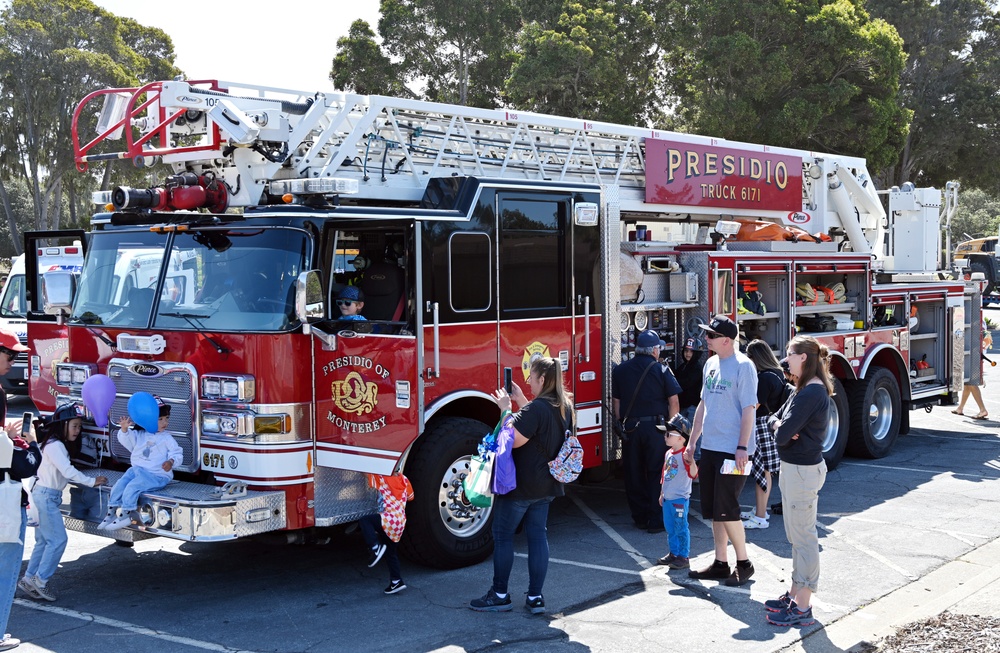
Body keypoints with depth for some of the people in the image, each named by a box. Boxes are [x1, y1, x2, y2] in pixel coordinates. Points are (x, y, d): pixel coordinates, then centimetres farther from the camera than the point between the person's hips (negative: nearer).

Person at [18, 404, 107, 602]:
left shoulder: (59, 445, 15)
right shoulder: (54, 445, -16)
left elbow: (66, 472, 12)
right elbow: (68, 471, -22)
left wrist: (87, 479, 1)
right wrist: (91, 482, -16)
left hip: (48, 496, 10)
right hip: (46, 496, -10)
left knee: (44, 541, 12)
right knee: (58, 539, -7)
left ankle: (29, 580, 17)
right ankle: (40, 580, -1)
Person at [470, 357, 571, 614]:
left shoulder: (536, 408, -22)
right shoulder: (565, 406, 6)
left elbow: (515, 439, -26)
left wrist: (505, 408, -17)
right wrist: (520, 400, 14)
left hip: (519, 485, -8)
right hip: (546, 485, 8)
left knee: (503, 536, 5)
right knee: (538, 535, 11)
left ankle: (500, 595, 11)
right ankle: (535, 597, 12)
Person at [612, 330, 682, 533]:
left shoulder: (620, 370, 4)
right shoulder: (661, 370, -5)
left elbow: (616, 403, 7)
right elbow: (674, 402, -5)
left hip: (630, 428, 3)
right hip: (656, 427, -2)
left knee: (634, 475, 11)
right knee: (656, 474, 4)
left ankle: (640, 517, 16)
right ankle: (656, 520, 3)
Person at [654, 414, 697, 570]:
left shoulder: (684, 455, -15)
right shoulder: (669, 453, 11)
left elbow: (693, 473, -25)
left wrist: (692, 462, -43)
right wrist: (662, 493, 24)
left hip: (680, 499, -9)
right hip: (667, 498, 9)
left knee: (681, 528, -2)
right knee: (670, 528, 15)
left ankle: (683, 557, 5)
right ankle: (673, 554, 27)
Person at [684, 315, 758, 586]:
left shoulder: (743, 366, -11)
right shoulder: (711, 364, 12)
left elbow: (748, 409, -14)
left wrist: (742, 447, -20)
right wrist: (692, 442, 17)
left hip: (732, 451, -8)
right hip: (710, 448, 8)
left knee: (726, 510, -5)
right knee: (714, 511, 11)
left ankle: (743, 563, 10)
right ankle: (720, 564, 21)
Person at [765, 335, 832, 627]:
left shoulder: (811, 393, -21)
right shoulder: (804, 390, 12)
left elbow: (783, 435, -25)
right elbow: (775, 419, 13)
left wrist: (782, 430, -3)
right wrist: (781, 425, -9)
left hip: (802, 471, -11)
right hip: (794, 468, 11)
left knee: (803, 537, -4)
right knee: (796, 536, 18)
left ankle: (803, 608, 3)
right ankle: (795, 594, 29)